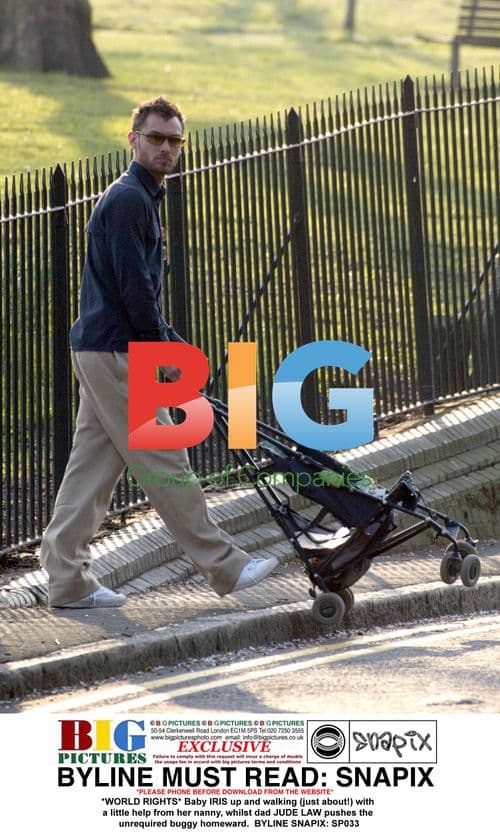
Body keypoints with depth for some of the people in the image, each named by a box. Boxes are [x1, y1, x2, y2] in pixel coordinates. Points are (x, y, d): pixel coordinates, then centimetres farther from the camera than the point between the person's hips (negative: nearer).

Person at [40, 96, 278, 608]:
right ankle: (223, 566, 0)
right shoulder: (128, 199, -14)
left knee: (93, 465, 8)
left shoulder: (138, 197, 19)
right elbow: (133, 286, -19)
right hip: (115, 353, -10)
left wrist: (170, 341, 19)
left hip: (97, 350, 10)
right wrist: (163, 351, -12)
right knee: (164, 462, -4)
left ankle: (67, 579, 9)